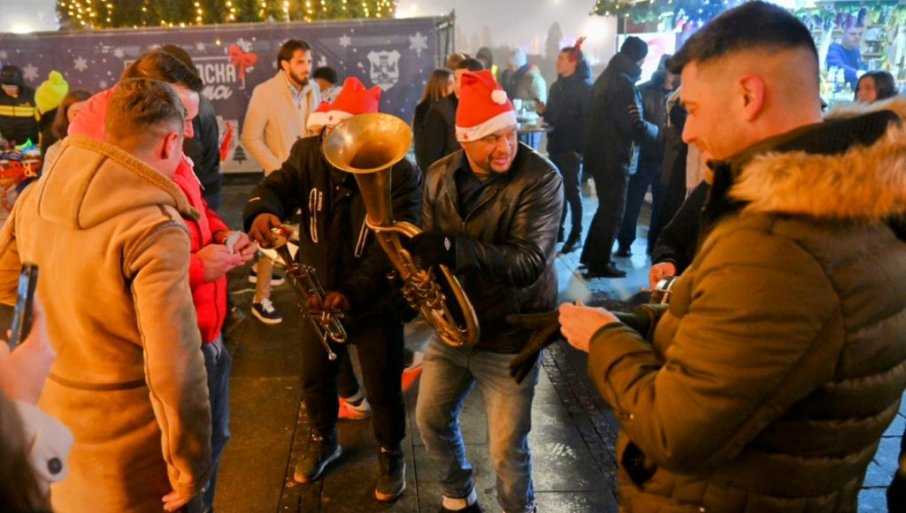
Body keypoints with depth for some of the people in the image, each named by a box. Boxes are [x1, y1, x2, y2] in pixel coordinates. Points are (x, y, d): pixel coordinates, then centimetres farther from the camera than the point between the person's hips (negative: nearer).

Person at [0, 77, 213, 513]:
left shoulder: (35, 196, -4)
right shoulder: (155, 229, -28)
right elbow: (173, 368, -28)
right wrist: (189, 465, -17)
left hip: (47, 422, 7)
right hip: (125, 448, -7)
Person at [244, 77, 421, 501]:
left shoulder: (401, 174, -21)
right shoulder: (309, 154, -7)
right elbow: (277, 185, -19)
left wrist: (351, 293, -37)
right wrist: (262, 211, -45)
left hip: (375, 304, -4)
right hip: (318, 295, 4)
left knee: (383, 388, 12)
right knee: (314, 379, 21)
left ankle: (390, 453, 41)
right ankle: (323, 440, 51)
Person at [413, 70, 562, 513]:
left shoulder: (541, 179, -20)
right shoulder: (440, 176, -2)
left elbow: (529, 262, -30)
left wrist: (455, 248, -43)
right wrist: (416, 257, -15)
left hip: (510, 336, -5)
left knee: (507, 450, 3)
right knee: (431, 420, 19)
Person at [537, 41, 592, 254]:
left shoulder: (584, 87, -8)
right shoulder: (556, 86, 14)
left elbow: (587, 119, -15)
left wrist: (579, 147, -20)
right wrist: (543, 112, -2)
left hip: (572, 148, -6)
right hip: (555, 146, 7)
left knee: (572, 191, 0)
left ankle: (576, 235, 10)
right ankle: (558, 229, 21)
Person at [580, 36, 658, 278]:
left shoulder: (606, 77, 12)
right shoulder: (624, 83, -18)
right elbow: (636, 127, -23)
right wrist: (656, 130, -4)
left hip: (600, 155, 9)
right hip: (615, 159, -9)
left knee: (606, 208, 21)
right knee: (613, 212, 2)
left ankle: (590, 255, 29)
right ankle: (599, 264, 10)